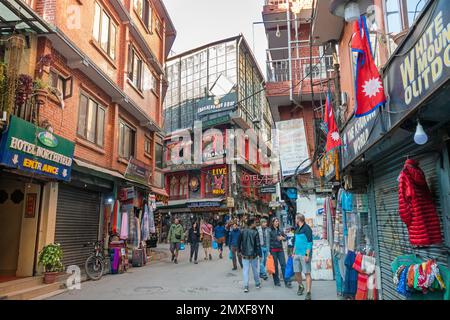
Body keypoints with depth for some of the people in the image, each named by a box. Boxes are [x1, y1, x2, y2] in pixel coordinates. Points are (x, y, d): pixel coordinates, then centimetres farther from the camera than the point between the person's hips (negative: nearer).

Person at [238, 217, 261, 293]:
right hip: (253, 254, -2)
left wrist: (240, 251, 18)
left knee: (245, 270, 5)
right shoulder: (255, 232, -12)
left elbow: (239, 242, 5)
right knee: (255, 269, 14)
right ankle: (257, 284, 27)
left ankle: (246, 286, 1)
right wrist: (259, 254, -4)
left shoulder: (242, 232, -3)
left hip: (244, 254, 2)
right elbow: (258, 244, -11)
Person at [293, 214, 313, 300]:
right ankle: (301, 287, 34)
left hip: (304, 254, -8)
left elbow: (310, 242, -15)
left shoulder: (306, 228, -11)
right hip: (297, 254, 8)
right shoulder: (297, 229, 15)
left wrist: (307, 255, -20)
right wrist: (294, 252, 21)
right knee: (297, 272, 12)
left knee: (307, 273, -5)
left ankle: (308, 293, -2)